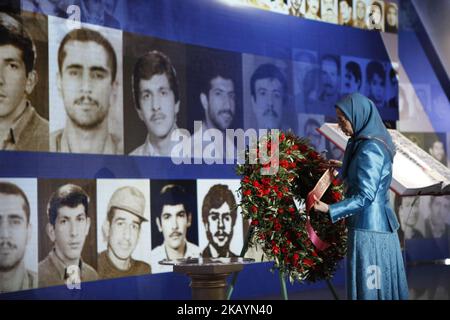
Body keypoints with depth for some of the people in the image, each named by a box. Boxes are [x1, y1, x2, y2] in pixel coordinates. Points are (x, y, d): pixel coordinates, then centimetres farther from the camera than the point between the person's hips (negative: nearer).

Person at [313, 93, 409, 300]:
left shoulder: (369, 149, -17)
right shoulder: (372, 142, 11)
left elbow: (365, 197, -20)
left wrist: (329, 210, -24)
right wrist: (343, 169, 33)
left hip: (369, 230, -10)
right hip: (379, 225, 10)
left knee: (368, 289, -4)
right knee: (381, 286, 13)